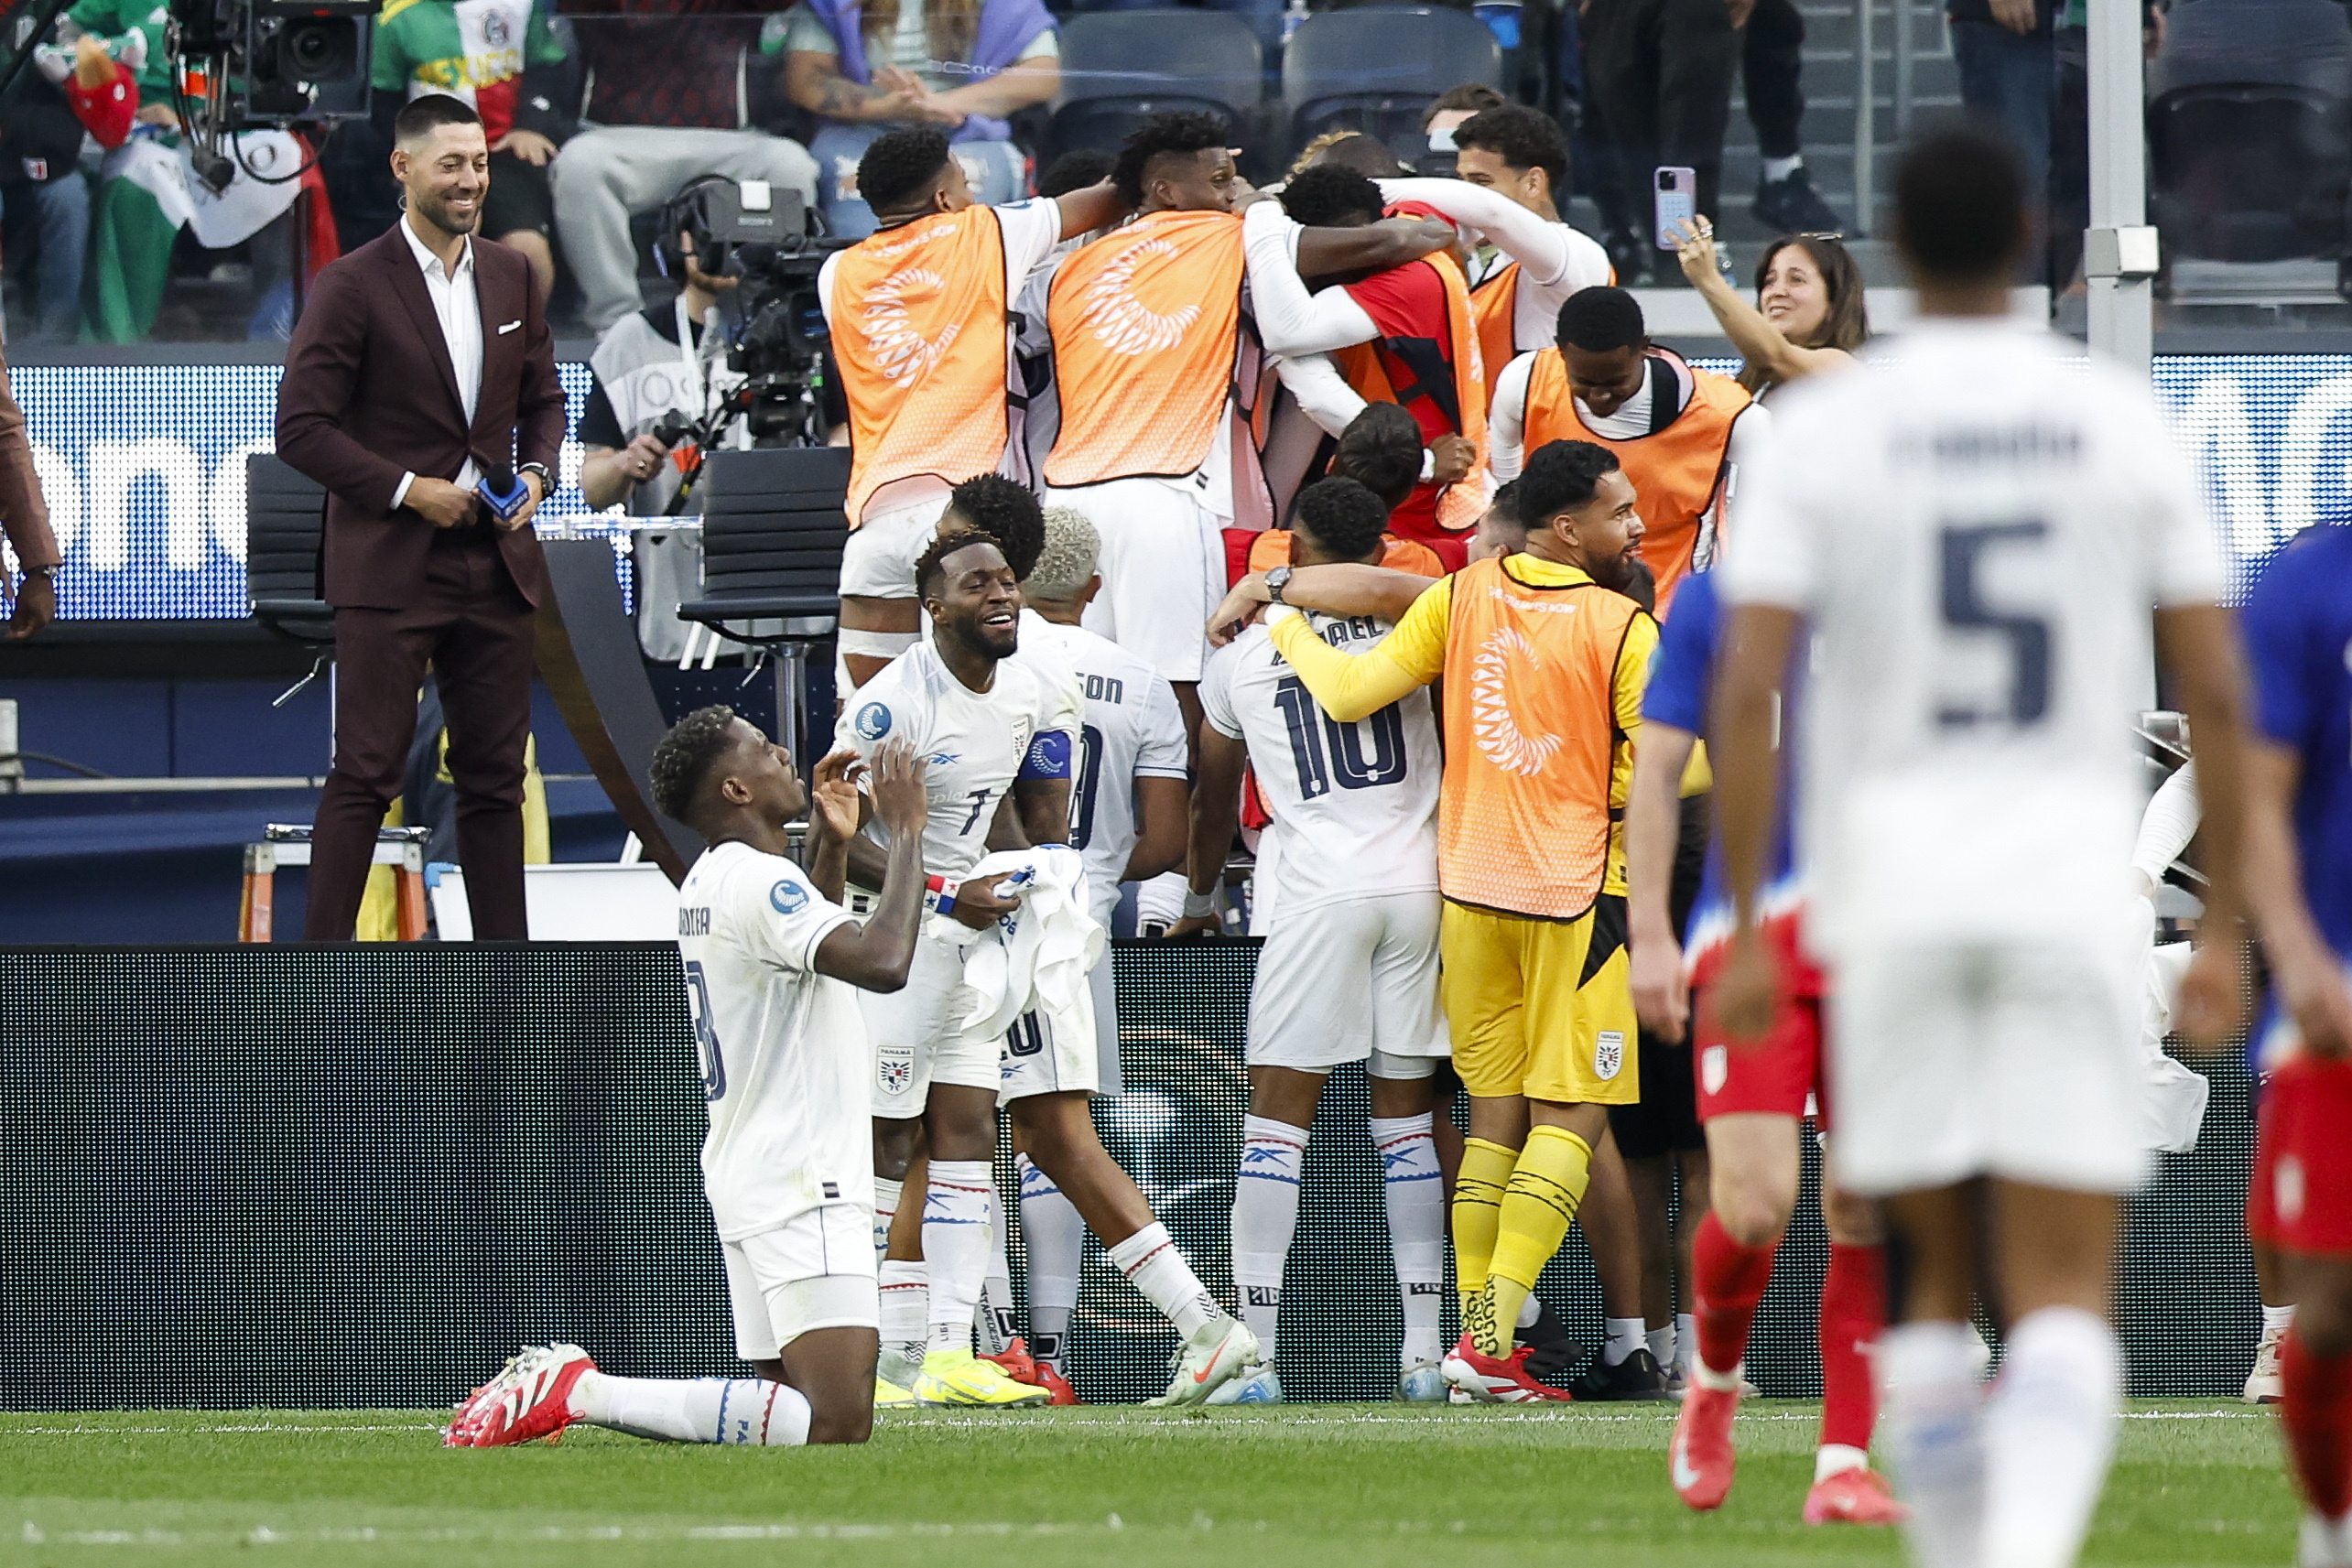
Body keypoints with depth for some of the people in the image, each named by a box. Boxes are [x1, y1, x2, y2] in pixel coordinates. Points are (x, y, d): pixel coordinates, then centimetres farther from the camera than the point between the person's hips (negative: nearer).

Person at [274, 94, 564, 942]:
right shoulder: (353, 288, -8)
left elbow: (542, 400, 20)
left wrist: (536, 474, 0)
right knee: (365, 776, -7)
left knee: (496, 775, 9)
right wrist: (407, 490, -15)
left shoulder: (510, 276, 10)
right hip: (390, 564, -5)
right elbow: (302, 428, -10)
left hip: (494, 561, 5)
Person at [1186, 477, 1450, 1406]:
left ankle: (1253, 1353, -8)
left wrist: (1201, 893, 38)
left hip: (1316, 890, -2)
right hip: (1421, 882, 2)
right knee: (1406, 1115, 8)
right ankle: (1424, 1352, 6)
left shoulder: (1241, 654, 9)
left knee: (1277, 1116, -1)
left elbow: (1214, 798, 22)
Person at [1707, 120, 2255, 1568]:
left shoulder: (1824, 430, 0)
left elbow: (1747, 690, -7)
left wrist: (1745, 929, -2)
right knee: (2067, 1295, -5)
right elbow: (2218, 695, 3)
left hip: (1890, 888, 0)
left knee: (1933, 1275, 16)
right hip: (2074, 883, 0)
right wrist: (2225, 926, 10)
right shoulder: (2123, 422, 4)